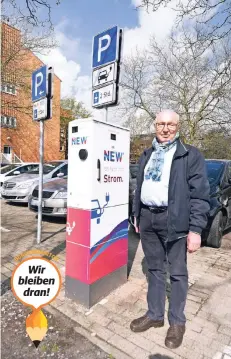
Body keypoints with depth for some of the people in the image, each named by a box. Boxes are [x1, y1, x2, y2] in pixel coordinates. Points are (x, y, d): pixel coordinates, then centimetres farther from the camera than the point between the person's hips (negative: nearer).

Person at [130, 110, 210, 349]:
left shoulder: (190, 155, -4)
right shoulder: (147, 155, 13)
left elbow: (200, 195, -9)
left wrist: (196, 229, -14)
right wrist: (137, 214, 15)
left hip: (173, 220, -5)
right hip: (147, 218, 5)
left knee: (177, 273, 11)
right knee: (155, 270, 17)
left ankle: (177, 322, 31)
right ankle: (154, 315, 35)